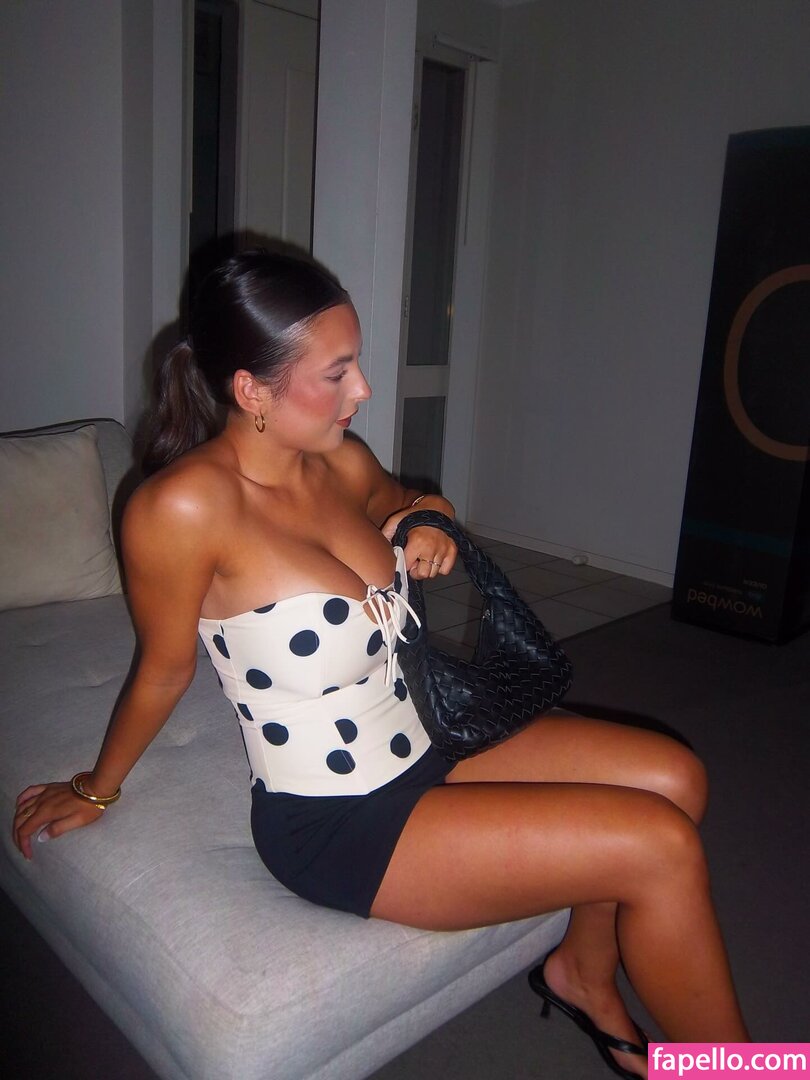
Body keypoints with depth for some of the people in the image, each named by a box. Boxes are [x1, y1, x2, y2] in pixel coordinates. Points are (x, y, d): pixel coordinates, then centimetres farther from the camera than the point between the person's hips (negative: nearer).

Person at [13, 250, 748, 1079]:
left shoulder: (339, 460, -2)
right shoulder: (184, 505, -24)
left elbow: (393, 497, 22)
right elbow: (163, 671, -9)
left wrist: (429, 517, -1)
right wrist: (97, 791, 6)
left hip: (422, 746, 8)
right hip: (335, 824, -8)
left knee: (674, 775, 2)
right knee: (662, 847, -14)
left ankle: (585, 974, 24)